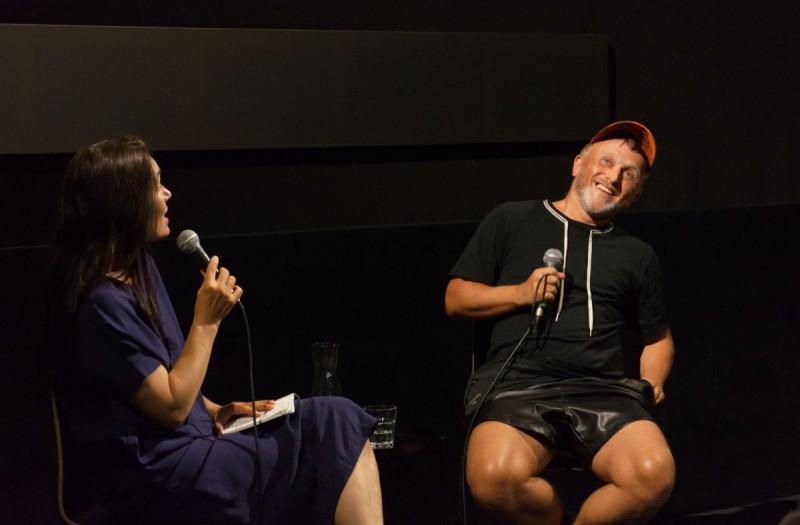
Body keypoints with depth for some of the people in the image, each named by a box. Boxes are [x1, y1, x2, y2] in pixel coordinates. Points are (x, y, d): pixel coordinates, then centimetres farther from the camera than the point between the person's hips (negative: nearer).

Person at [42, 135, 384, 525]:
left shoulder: (139, 269, 11)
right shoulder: (101, 304, -20)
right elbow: (172, 407, -16)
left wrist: (214, 411, 7)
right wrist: (207, 321, -13)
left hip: (180, 443, 9)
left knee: (337, 420, -3)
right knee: (333, 430, -12)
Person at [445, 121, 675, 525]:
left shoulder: (638, 256, 23)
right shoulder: (511, 221, 15)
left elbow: (658, 337, 31)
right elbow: (456, 299, 14)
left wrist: (651, 382, 9)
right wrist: (521, 293, -2)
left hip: (602, 390, 2)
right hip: (516, 383, -2)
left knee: (654, 475, -31)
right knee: (496, 478, -36)